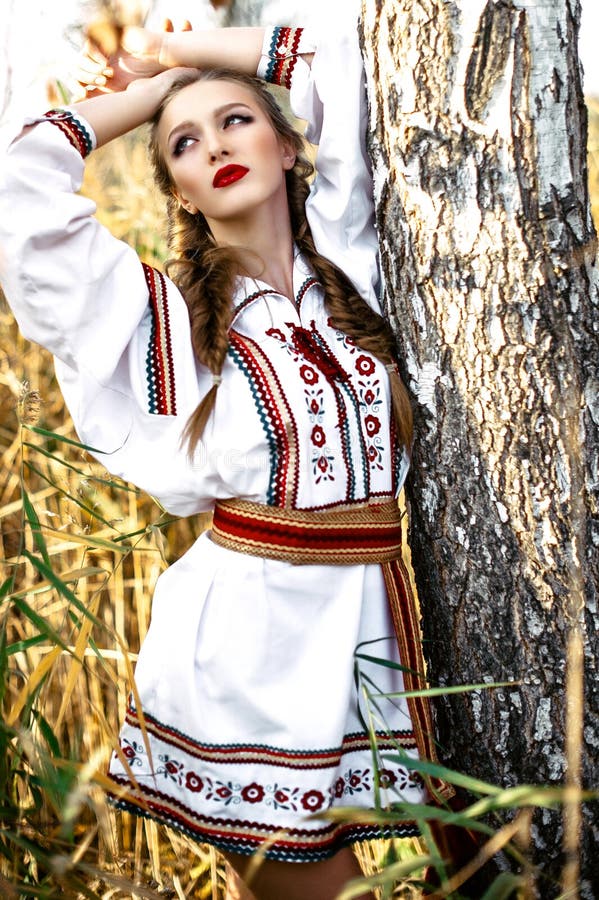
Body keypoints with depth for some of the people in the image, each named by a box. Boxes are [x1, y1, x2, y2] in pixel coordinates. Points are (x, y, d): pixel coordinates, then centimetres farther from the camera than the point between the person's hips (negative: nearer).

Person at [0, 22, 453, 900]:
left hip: (372, 620, 4)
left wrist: (173, 49, 21)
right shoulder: (159, 311, 2)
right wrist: (152, 86, 9)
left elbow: (337, 65, 17)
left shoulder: (343, 259, 10)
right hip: (249, 632, -4)